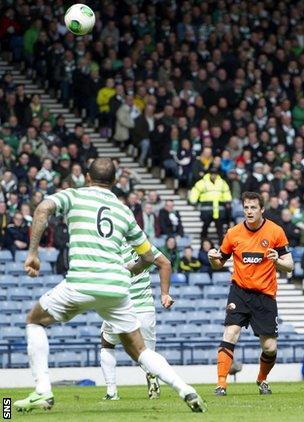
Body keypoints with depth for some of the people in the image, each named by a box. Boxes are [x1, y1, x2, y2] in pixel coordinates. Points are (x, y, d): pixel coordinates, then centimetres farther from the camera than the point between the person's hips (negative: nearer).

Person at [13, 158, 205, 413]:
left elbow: (43, 209, -9)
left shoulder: (74, 195, 12)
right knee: (138, 350, 17)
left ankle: (42, 392, 7)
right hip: (117, 287, 3)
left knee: (35, 321, 20)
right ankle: (186, 390, -1)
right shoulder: (124, 211, 22)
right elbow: (148, 256, 27)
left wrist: (33, 252, -6)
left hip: (81, 284, -3)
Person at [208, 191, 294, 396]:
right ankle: (221, 384, -18)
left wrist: (277, 261, -25)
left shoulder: (276, 231, -4)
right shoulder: (234, 233, 0)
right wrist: (213, 259, -12)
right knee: (230, 334, -20)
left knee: (270, 347, 0)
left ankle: (262, 380, 30)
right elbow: (220, 263, 11)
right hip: (240, 290, 0)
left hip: (265, 294, 0)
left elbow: (289, 265, -3)